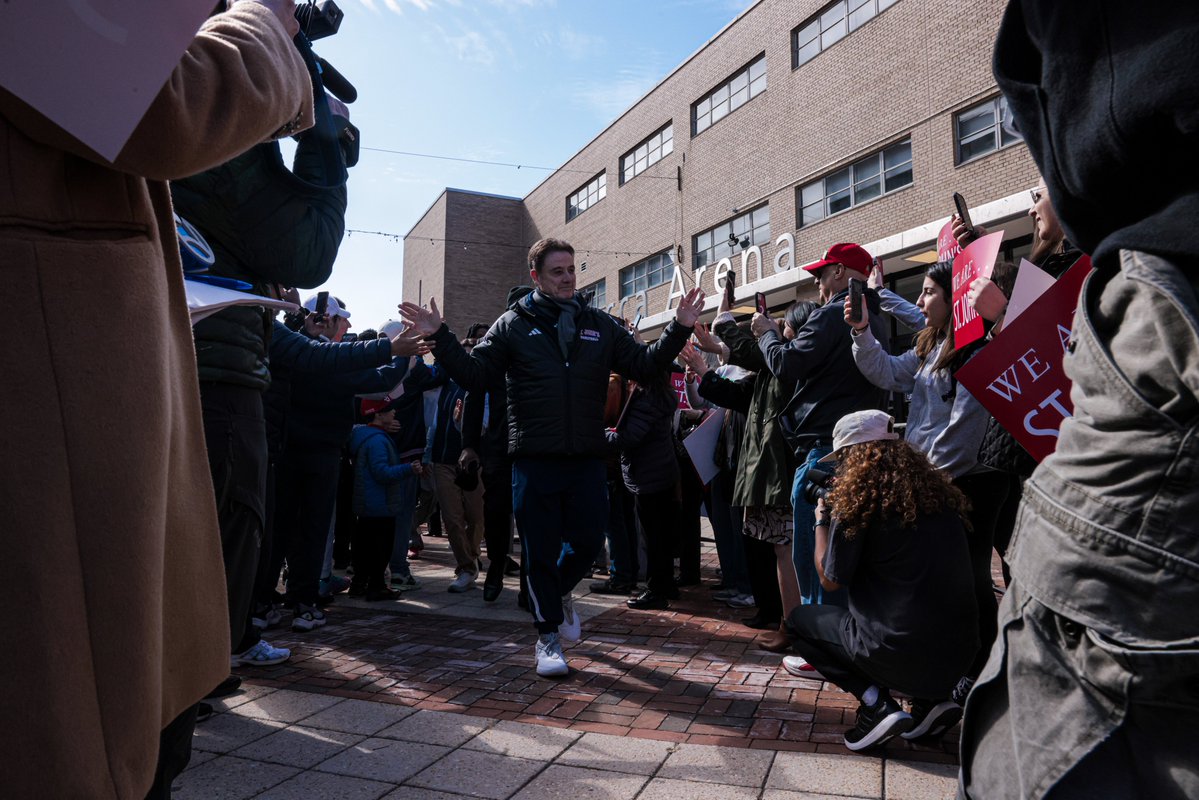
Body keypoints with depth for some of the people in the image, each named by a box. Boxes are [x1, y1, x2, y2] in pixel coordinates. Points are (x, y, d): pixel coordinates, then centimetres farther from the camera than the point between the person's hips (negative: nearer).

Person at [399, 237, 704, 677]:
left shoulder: (600, 325, 10)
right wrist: (438, 338, -13)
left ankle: (560, 592, 41)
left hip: (587, 460, 3)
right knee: (541, 552, 5)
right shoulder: (513, 325, 3)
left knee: (588, 542, 8)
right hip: (534, 461, -2)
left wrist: (679, 329, 1)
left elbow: (645, 366, 10)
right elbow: (473, 374, -1)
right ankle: (547, 634, 23)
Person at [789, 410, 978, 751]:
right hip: (959, 652, 6)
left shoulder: (859, 497, -12)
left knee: (800, 618, 17)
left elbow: (830, 580, -4)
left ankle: (876, 704, 0)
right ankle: (932, 699, 13)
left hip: (900, 652, -6)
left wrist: (821, 520, 11)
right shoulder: (938, 490, 7)